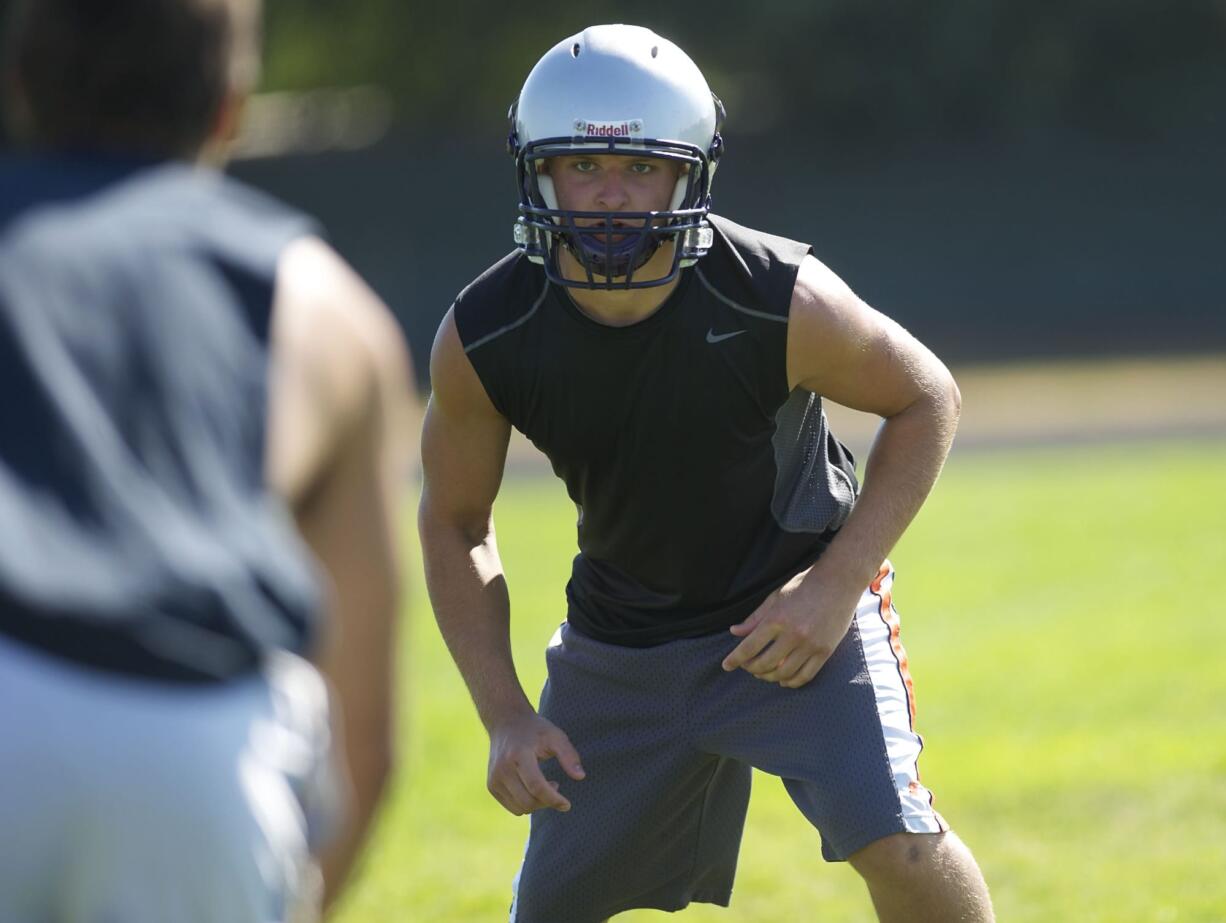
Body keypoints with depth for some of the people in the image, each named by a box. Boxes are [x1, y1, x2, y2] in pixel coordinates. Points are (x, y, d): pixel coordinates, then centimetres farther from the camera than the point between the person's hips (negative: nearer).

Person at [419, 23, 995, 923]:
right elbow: (454, 527, -3)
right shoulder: (483, 339, -19)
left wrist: (839, 582, -18)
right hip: (620, 636, 3)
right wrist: (506, 717, -10)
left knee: (899, 847, -22)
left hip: (796, 603, -3)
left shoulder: (780, 302, -27)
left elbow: (926, 400, -9)